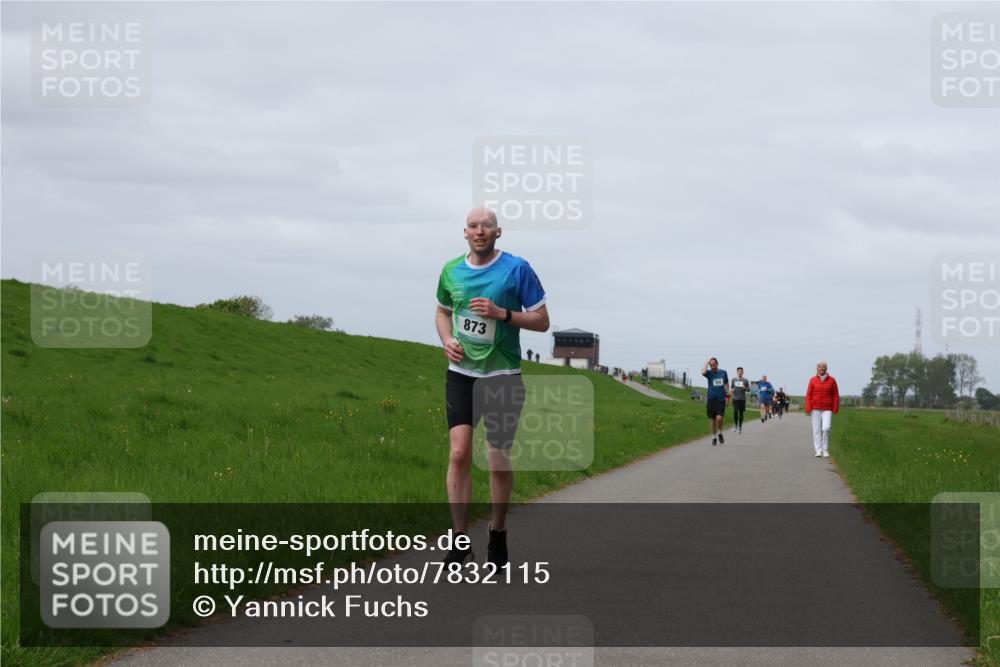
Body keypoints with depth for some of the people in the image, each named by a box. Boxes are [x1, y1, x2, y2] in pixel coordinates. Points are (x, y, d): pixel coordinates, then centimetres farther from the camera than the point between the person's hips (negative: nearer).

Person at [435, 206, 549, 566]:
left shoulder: (517, 269, -7)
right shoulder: (452, 271, 4)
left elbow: (542, 320, -4)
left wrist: (502, 313, -19)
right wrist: (447, 339, 2)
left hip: (502, 377, -2)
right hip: (461, 374, 2)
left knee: (499, 460, 4)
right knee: (459, 453, -10)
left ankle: (498, 532, 25)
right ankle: (460, 540, -6)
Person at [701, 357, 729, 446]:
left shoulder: (723, 373, 6)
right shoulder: (709, 373, -1)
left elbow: (726, 383, 22)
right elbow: (703, 372, -24)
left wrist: (728, 392, 10)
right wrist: (708, 361, -15)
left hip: (721, 399, 0)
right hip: (711, 399, 0)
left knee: (719, 418, -15)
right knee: (713, 420, 5)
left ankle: (720, 433, 11)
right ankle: (714, 437, 22)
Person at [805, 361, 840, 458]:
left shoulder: (831, 380, 0)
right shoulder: (813, 380, 1)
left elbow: (835, 395, 2)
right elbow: (809, 395, 1)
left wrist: (835, 409, -4)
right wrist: (808, 409, -7)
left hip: (827, 410, -1)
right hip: (816, 409, 1)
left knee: (826, 428, -15)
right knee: (817, 430, -1)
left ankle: (826, 450, -2)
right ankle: (818, 451, 4)